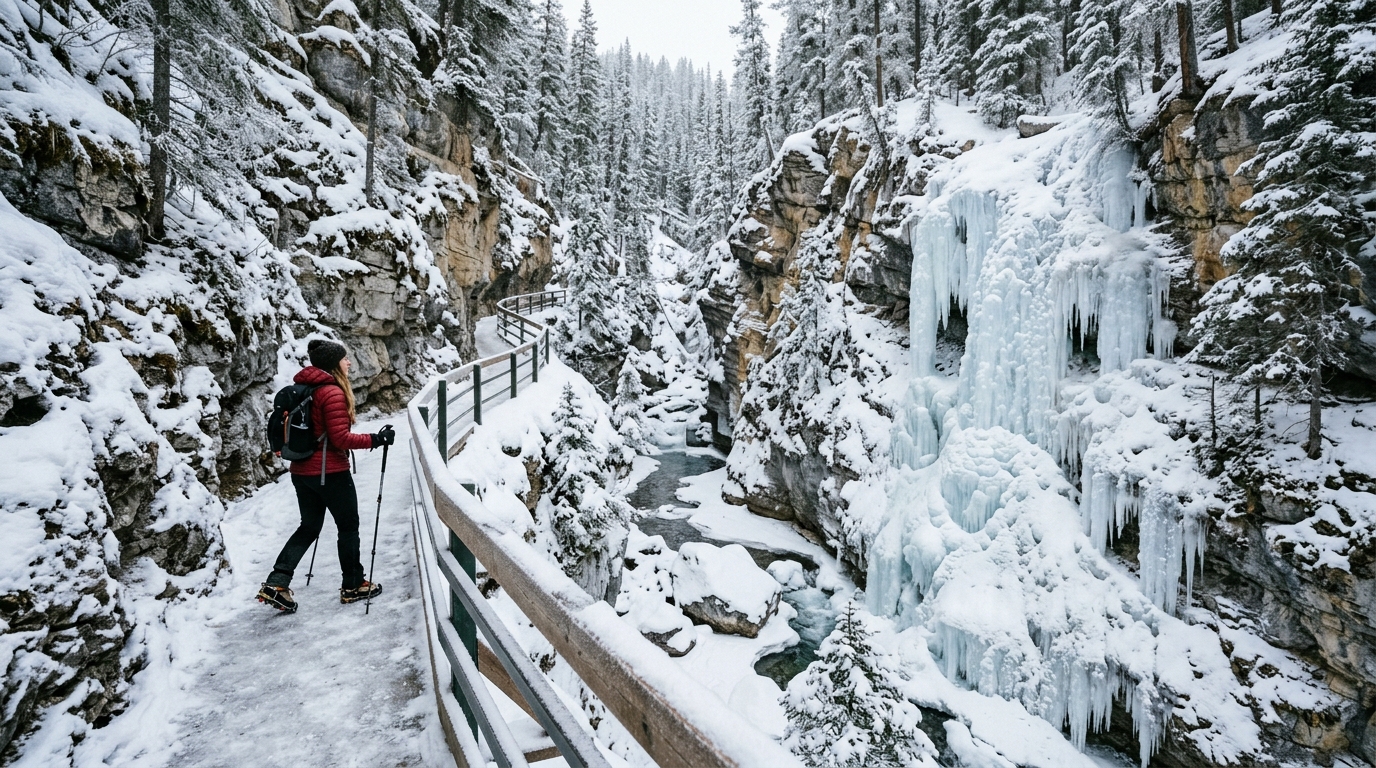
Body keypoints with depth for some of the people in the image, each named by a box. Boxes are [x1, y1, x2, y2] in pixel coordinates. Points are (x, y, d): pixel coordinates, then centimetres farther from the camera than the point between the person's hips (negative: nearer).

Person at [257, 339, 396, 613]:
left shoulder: (302, 387, 8)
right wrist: (375, 440, -14)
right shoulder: (333, 392, -18)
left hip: (301, 471, 8)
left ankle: (276, 583, 11)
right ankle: (353, 586, 20)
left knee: (309, 527, 19)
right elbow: (341, 438, -20)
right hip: (330, 472, -8)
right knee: (348, 526, 8)